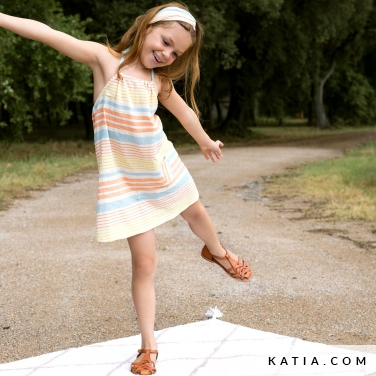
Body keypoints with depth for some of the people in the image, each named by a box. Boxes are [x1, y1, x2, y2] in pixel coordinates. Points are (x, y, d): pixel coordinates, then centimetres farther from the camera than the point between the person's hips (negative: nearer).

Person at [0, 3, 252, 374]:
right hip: (124, 179, -4)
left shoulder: (159, 80, -1)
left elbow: (182, 109, 19)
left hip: (162, 167, 5)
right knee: (144, 262, -7)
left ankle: (217, 251, 63)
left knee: (195, 212, 27)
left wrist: (205, 141, 34)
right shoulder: (105, 59, -13)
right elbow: (51, 35, -22)